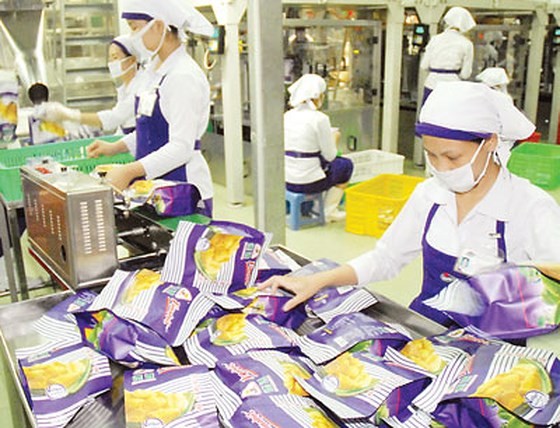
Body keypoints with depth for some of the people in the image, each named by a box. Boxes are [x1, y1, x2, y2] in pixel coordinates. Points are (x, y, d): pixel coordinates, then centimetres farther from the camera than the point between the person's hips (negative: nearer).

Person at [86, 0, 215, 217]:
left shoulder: (184, 76, -17)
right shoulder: (156, 71, 11)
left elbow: (181, 147, -22)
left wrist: (130, 171, -28)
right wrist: (114, 147, 14)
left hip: (184, 191, -8)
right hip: (156, 187, 9)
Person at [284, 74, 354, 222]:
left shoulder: (287, 116, 5)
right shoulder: (319, 119, -15)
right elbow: (330, 156, -8)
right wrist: (334, 138, 11)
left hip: (286, 180, 7)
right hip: (308, 182, -6)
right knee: (346, 165, 19)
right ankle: (328, 212, 19)